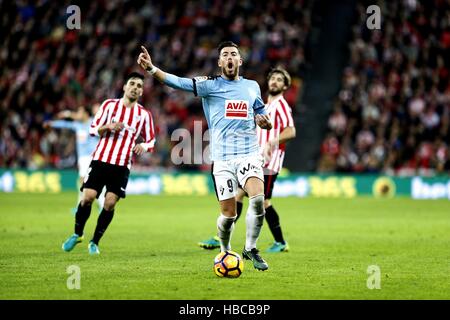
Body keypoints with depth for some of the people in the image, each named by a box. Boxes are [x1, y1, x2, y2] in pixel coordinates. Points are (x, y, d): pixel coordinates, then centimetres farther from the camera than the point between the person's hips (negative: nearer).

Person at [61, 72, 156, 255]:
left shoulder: (144, 115, 6)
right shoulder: (109, 105, 4)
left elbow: (151, 141, 12)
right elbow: (92, 129, 4)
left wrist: (143, 146, -11)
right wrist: (108, 126, -16)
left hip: (122, 166, 1)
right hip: (101, 159, -1)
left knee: (110, 203, -10)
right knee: (87, 197, -10)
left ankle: (95, 242, 7)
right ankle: (77, 234, 13)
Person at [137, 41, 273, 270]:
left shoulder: (252, 86, 14)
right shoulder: (210, 85, 3)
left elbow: (263, 118, 25)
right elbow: (178, 83, -11)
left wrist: (265, 121, 1)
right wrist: (151, 68, -25)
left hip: (249, 154, 2)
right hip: (221, 158, -1)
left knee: (258, 198, -21)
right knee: (228, 214, -3)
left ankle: (250, 249, -2)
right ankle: (226, 252, 26)